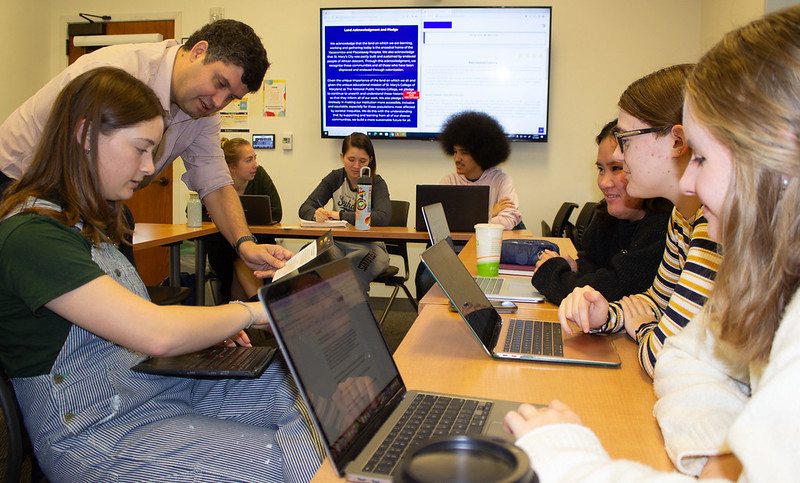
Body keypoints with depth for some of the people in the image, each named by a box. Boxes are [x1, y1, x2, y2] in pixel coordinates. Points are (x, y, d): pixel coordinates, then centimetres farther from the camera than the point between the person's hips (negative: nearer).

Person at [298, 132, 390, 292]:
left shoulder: (377, 183, -4)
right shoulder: (335, 178, 7)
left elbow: (383, 217, -23)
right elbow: (304, 208, 3)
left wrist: (341, 215, -24)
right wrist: (316, 214, -23)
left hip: (369, 247, -3)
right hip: (337, 243, 4)